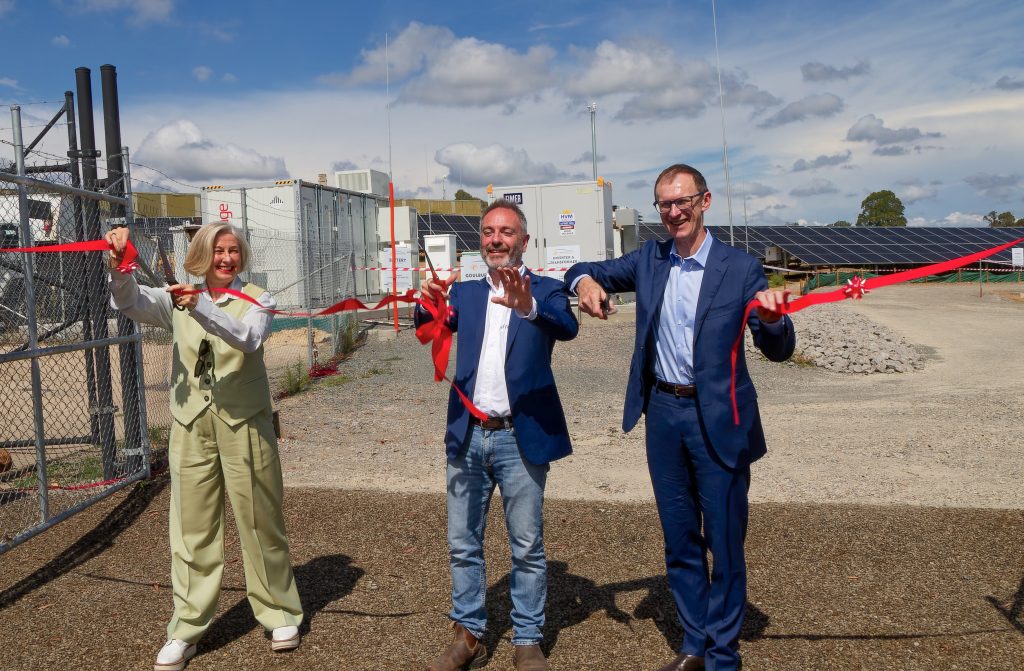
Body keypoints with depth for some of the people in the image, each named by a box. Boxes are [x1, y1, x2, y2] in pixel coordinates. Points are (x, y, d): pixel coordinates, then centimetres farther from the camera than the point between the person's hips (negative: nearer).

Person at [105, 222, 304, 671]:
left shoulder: (256, 299, 0)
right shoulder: (177, 299, 7)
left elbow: (248, 337, -20)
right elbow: (130, 302, -10)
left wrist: (200, 307, -34)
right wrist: (119, 267, -30)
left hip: (244, 426, -2)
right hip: (191, 428, 2)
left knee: (260, 521, 7)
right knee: (192, 528, 6)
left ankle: (278, 612, 23)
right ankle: (186, 627, 17)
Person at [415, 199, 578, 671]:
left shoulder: (543, 291, -1)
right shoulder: (464, 293, 10)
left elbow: (568, 327, -21)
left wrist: (529, 307, -42)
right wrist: (429, 307, -29)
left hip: (521, 437, -3)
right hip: (467, 437, 4)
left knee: (527, 548, 7)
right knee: (462, 544, 13)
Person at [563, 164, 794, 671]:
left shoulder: (740, 268, -7)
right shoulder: (649, 260, 5)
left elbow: (780, 350, -7)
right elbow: (587, 271, 14)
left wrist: (772, 318, -30)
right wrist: (585, 282, -10)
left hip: (718, 419, -4)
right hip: (663, 414, 4)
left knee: (724, 540, 6)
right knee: (679, 540, 16)